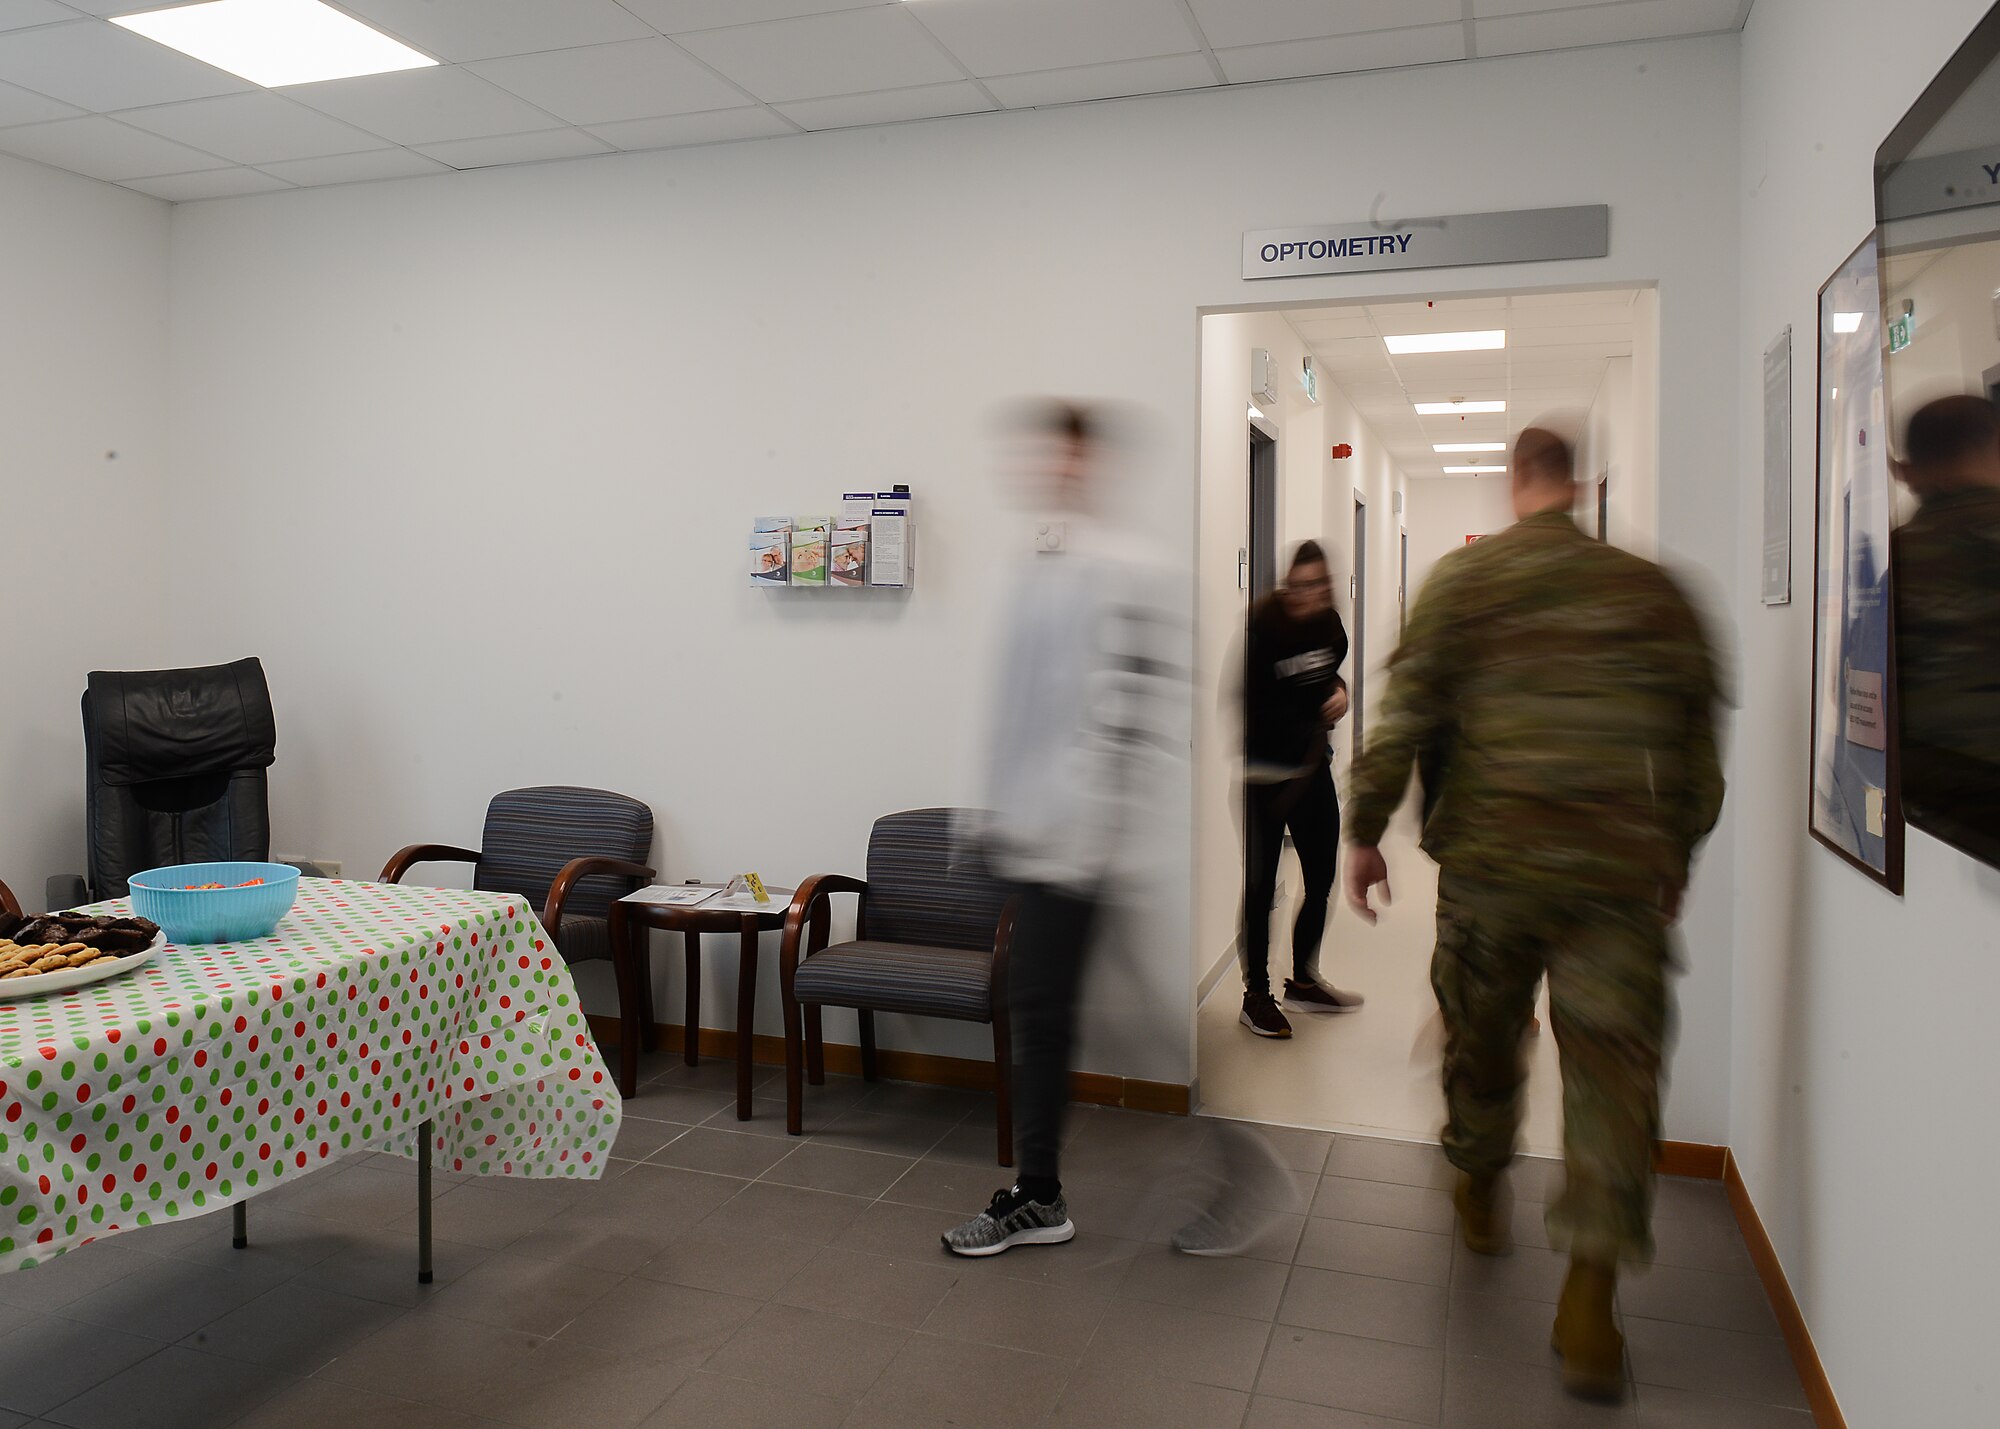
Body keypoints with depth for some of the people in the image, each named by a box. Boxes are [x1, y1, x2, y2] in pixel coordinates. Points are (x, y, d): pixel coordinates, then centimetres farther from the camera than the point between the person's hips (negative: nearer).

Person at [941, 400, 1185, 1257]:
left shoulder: (1127, 575, -12)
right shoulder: (1042, 572, 15)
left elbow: (1148, 715, -17)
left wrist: (1109, 832, -19)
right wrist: (998, 810, 20)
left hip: (1076, 835, -8)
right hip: (1035, 831, 8)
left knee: (1041, 1009, 0)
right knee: (1038, 1007, 12)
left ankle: (1038, 1196, 16)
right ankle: (1038, 1194, 24)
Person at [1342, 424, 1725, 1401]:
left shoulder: (1463, 579, 0)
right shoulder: (1650, 589, 5)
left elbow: (1403, 715, -5)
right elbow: (1697, 741, 10)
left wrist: (1365, 832, 4)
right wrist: (1679, 855, 22)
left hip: (1488, 855, 0)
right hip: (1620, 866, 1)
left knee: (1479, 1030, 18)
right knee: (1612, 1062, 3)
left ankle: (1479, 1193, 38)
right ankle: (1589, 1303, 2)